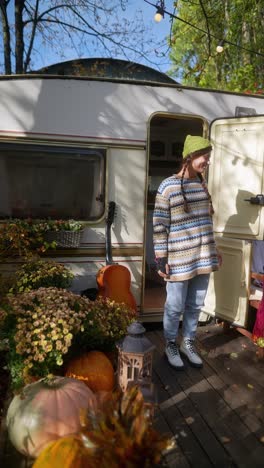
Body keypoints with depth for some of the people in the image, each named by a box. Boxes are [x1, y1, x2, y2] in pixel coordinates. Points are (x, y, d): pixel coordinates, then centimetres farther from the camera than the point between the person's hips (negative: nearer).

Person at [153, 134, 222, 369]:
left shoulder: (203, 184, 9)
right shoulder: (168, 186, -11)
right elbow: (159, 225, -11)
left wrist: (214, 249, 17)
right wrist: (161, 258, -13)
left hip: (203, 256, 6)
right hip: (179, 258, -6)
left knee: (195, 305, 17)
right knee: (175, 307, 9)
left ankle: (188, 343, 37)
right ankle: (171, 345, 32)